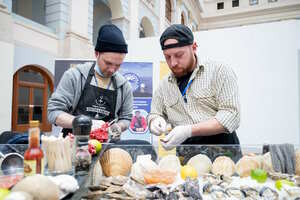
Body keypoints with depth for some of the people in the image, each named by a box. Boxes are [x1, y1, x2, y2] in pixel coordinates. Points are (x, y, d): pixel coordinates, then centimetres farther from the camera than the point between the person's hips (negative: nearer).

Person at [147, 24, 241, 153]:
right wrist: (155, 121, -5)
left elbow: (231, 115, -7)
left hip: (221, 144, -4)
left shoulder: (219, 72, 0)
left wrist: (189, 130, -18)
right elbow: (154, 114, 20)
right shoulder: (164, 85, 15)